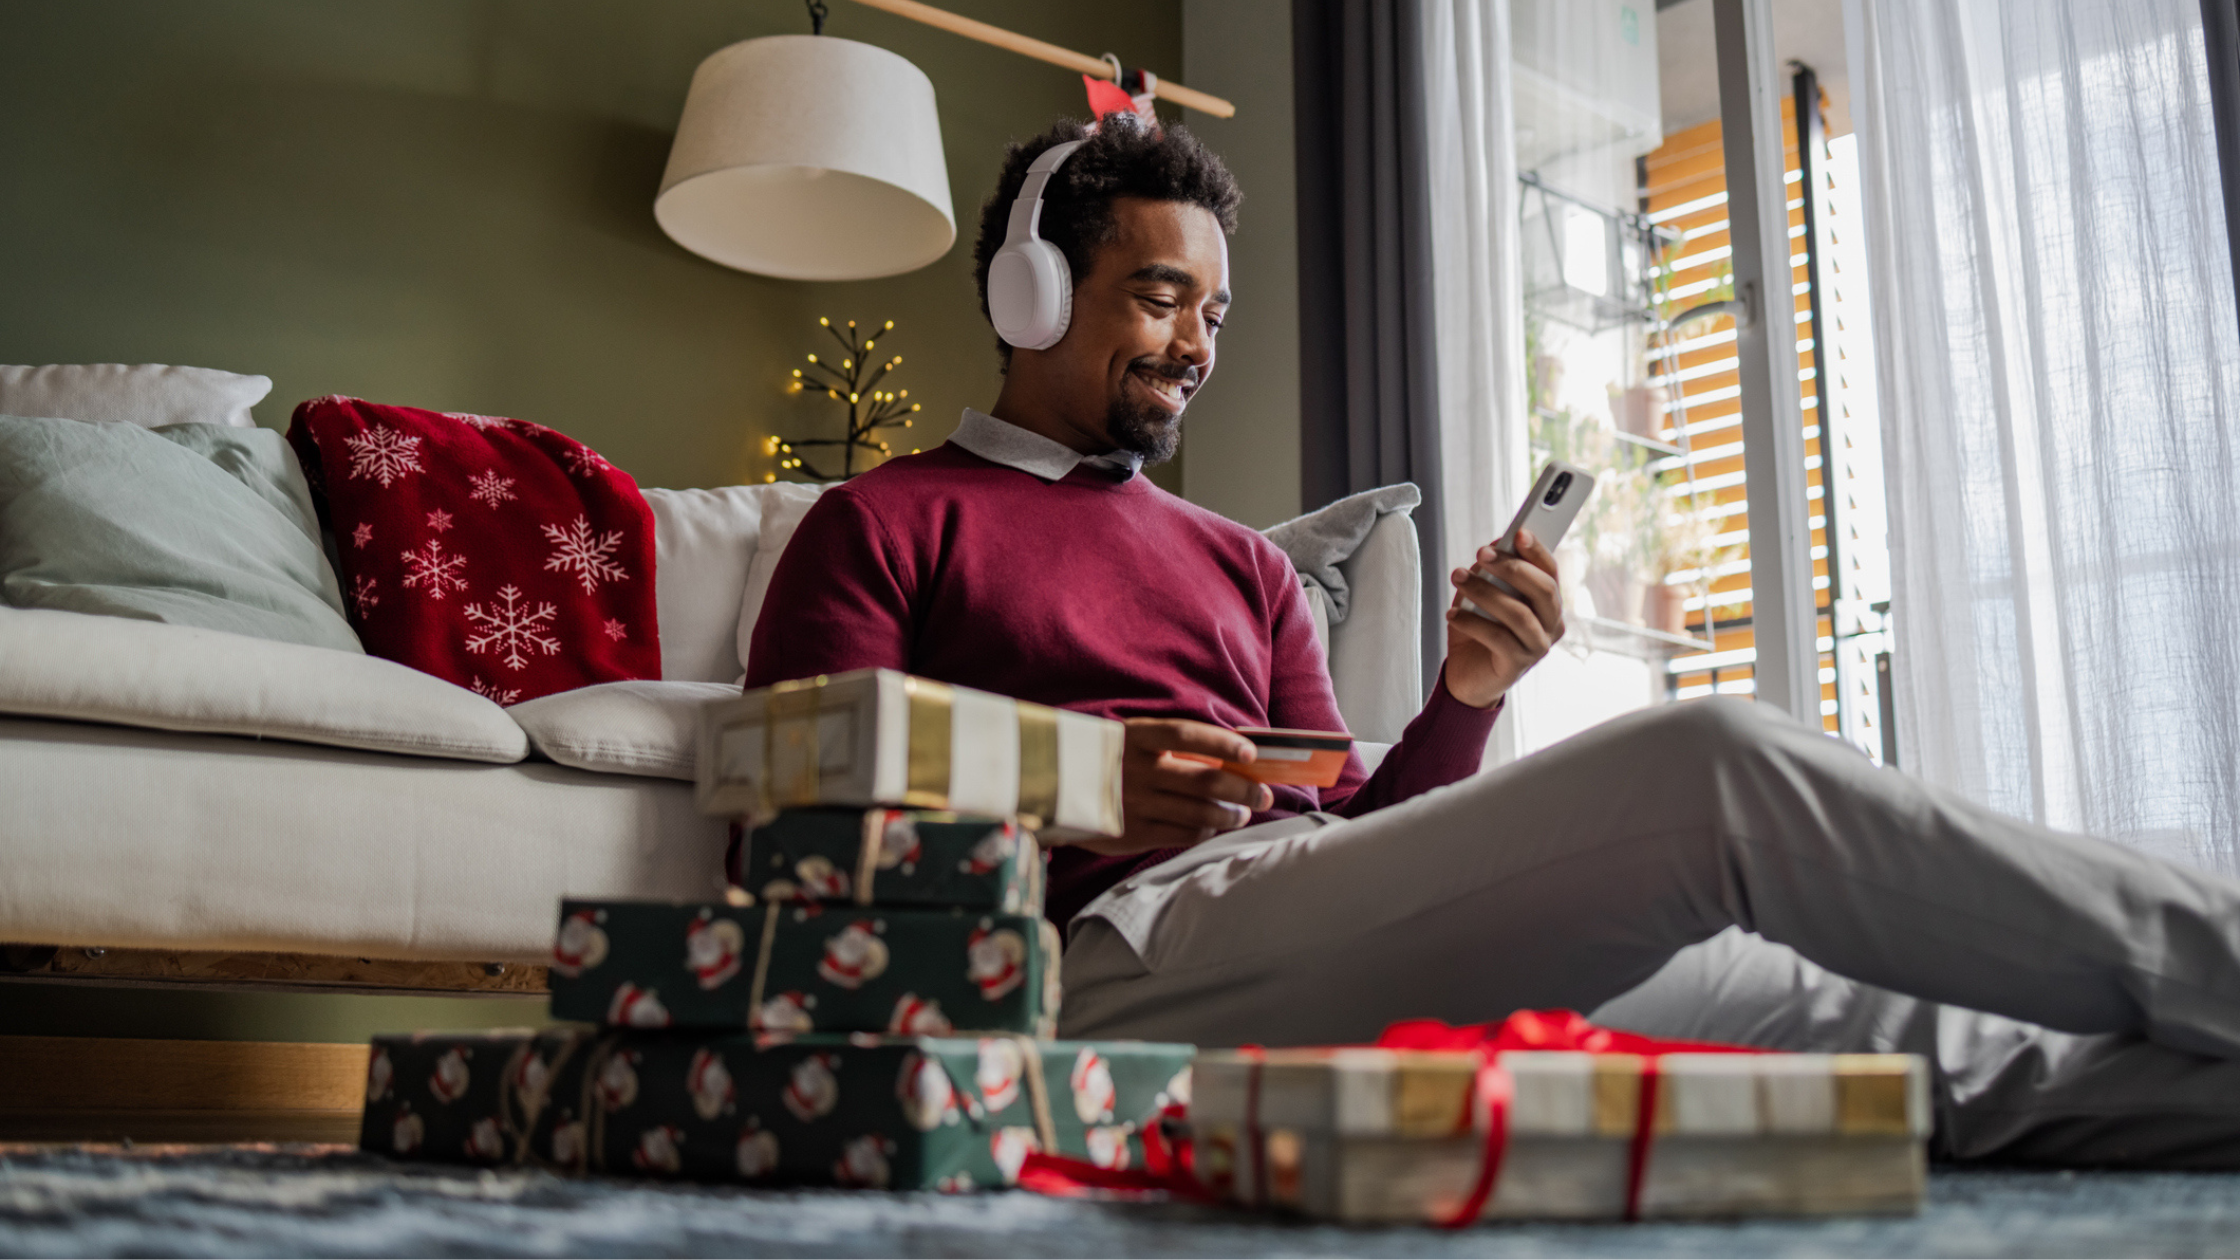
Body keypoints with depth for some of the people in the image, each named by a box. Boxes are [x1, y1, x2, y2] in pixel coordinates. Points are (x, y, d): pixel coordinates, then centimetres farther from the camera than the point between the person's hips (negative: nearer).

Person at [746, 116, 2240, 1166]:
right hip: (1135, 946, -6)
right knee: (1714, 763, -23)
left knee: (1891, 1031, -9)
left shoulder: (1246, 566, 30)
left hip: (1351, 942, 7)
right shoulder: (881, 524, 13)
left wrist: (1462, 703, 2)